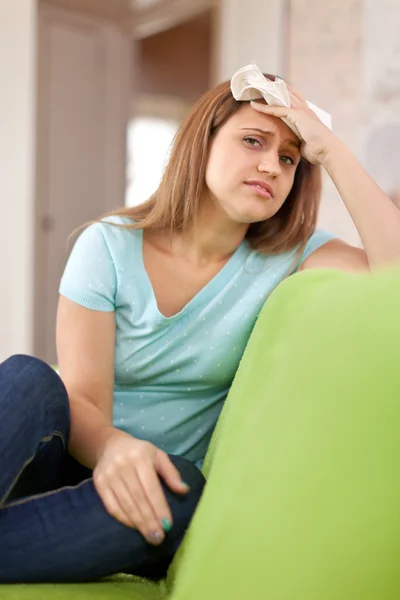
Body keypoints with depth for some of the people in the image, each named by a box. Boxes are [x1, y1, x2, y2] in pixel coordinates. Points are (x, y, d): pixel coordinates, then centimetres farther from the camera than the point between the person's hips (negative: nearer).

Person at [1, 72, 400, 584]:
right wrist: (112, 447, -36)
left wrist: (331, 151, -18)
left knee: (179, 487, -36)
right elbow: (82, 397, -12)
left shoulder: (289, 258, -2)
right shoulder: (108, 246, -6)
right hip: (84, 460, 0)